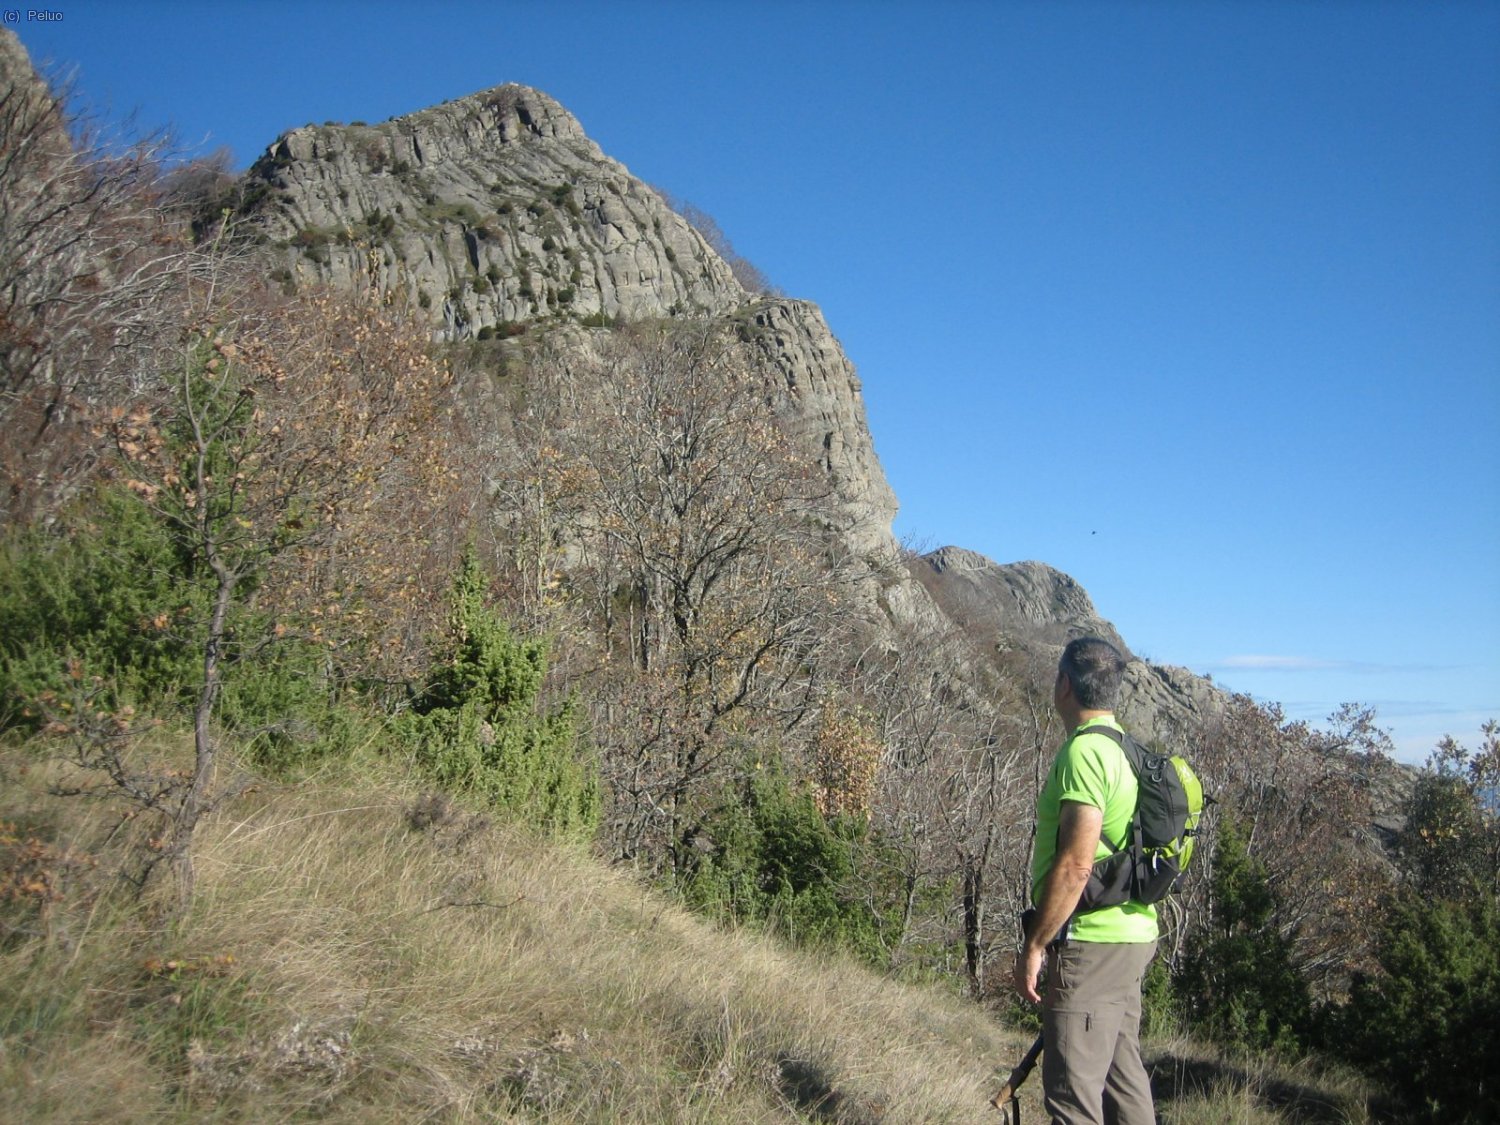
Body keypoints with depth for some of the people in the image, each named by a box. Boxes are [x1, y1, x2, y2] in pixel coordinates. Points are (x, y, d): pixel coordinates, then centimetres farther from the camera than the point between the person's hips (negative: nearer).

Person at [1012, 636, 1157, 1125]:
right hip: (1131, 937, 10)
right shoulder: (1126, 749, 13)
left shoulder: (1084, 750, -17)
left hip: (1089, 943, -10)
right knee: (1123, 1077, 17)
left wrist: (1034, 945, -16)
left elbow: (1076, 864, -23)